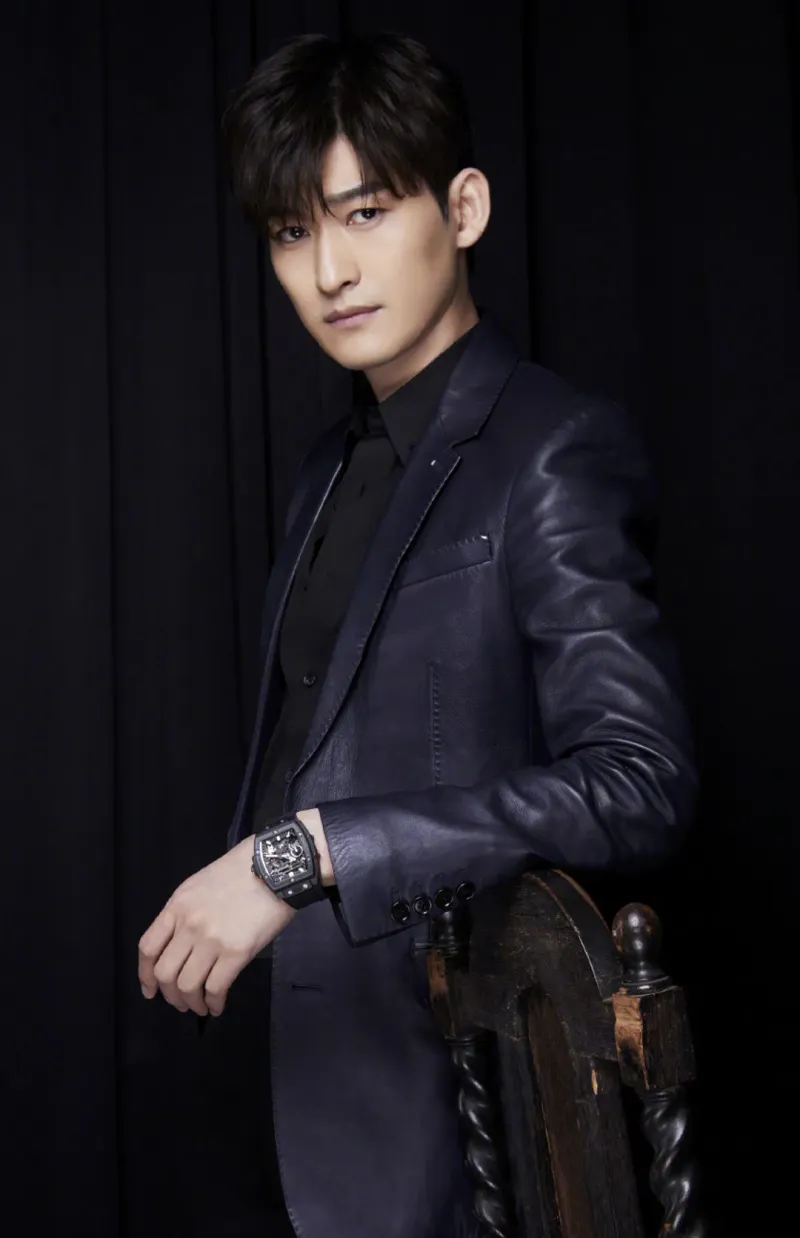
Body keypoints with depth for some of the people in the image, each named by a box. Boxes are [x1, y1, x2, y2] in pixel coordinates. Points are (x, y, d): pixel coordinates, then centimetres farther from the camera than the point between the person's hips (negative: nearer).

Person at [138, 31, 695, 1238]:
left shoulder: (556, 451, -13)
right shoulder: (337, 463, 12)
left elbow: (635, 781, -24)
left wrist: (300, 855, -26)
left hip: (454, 1070, -7)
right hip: (318, 1047, 7)